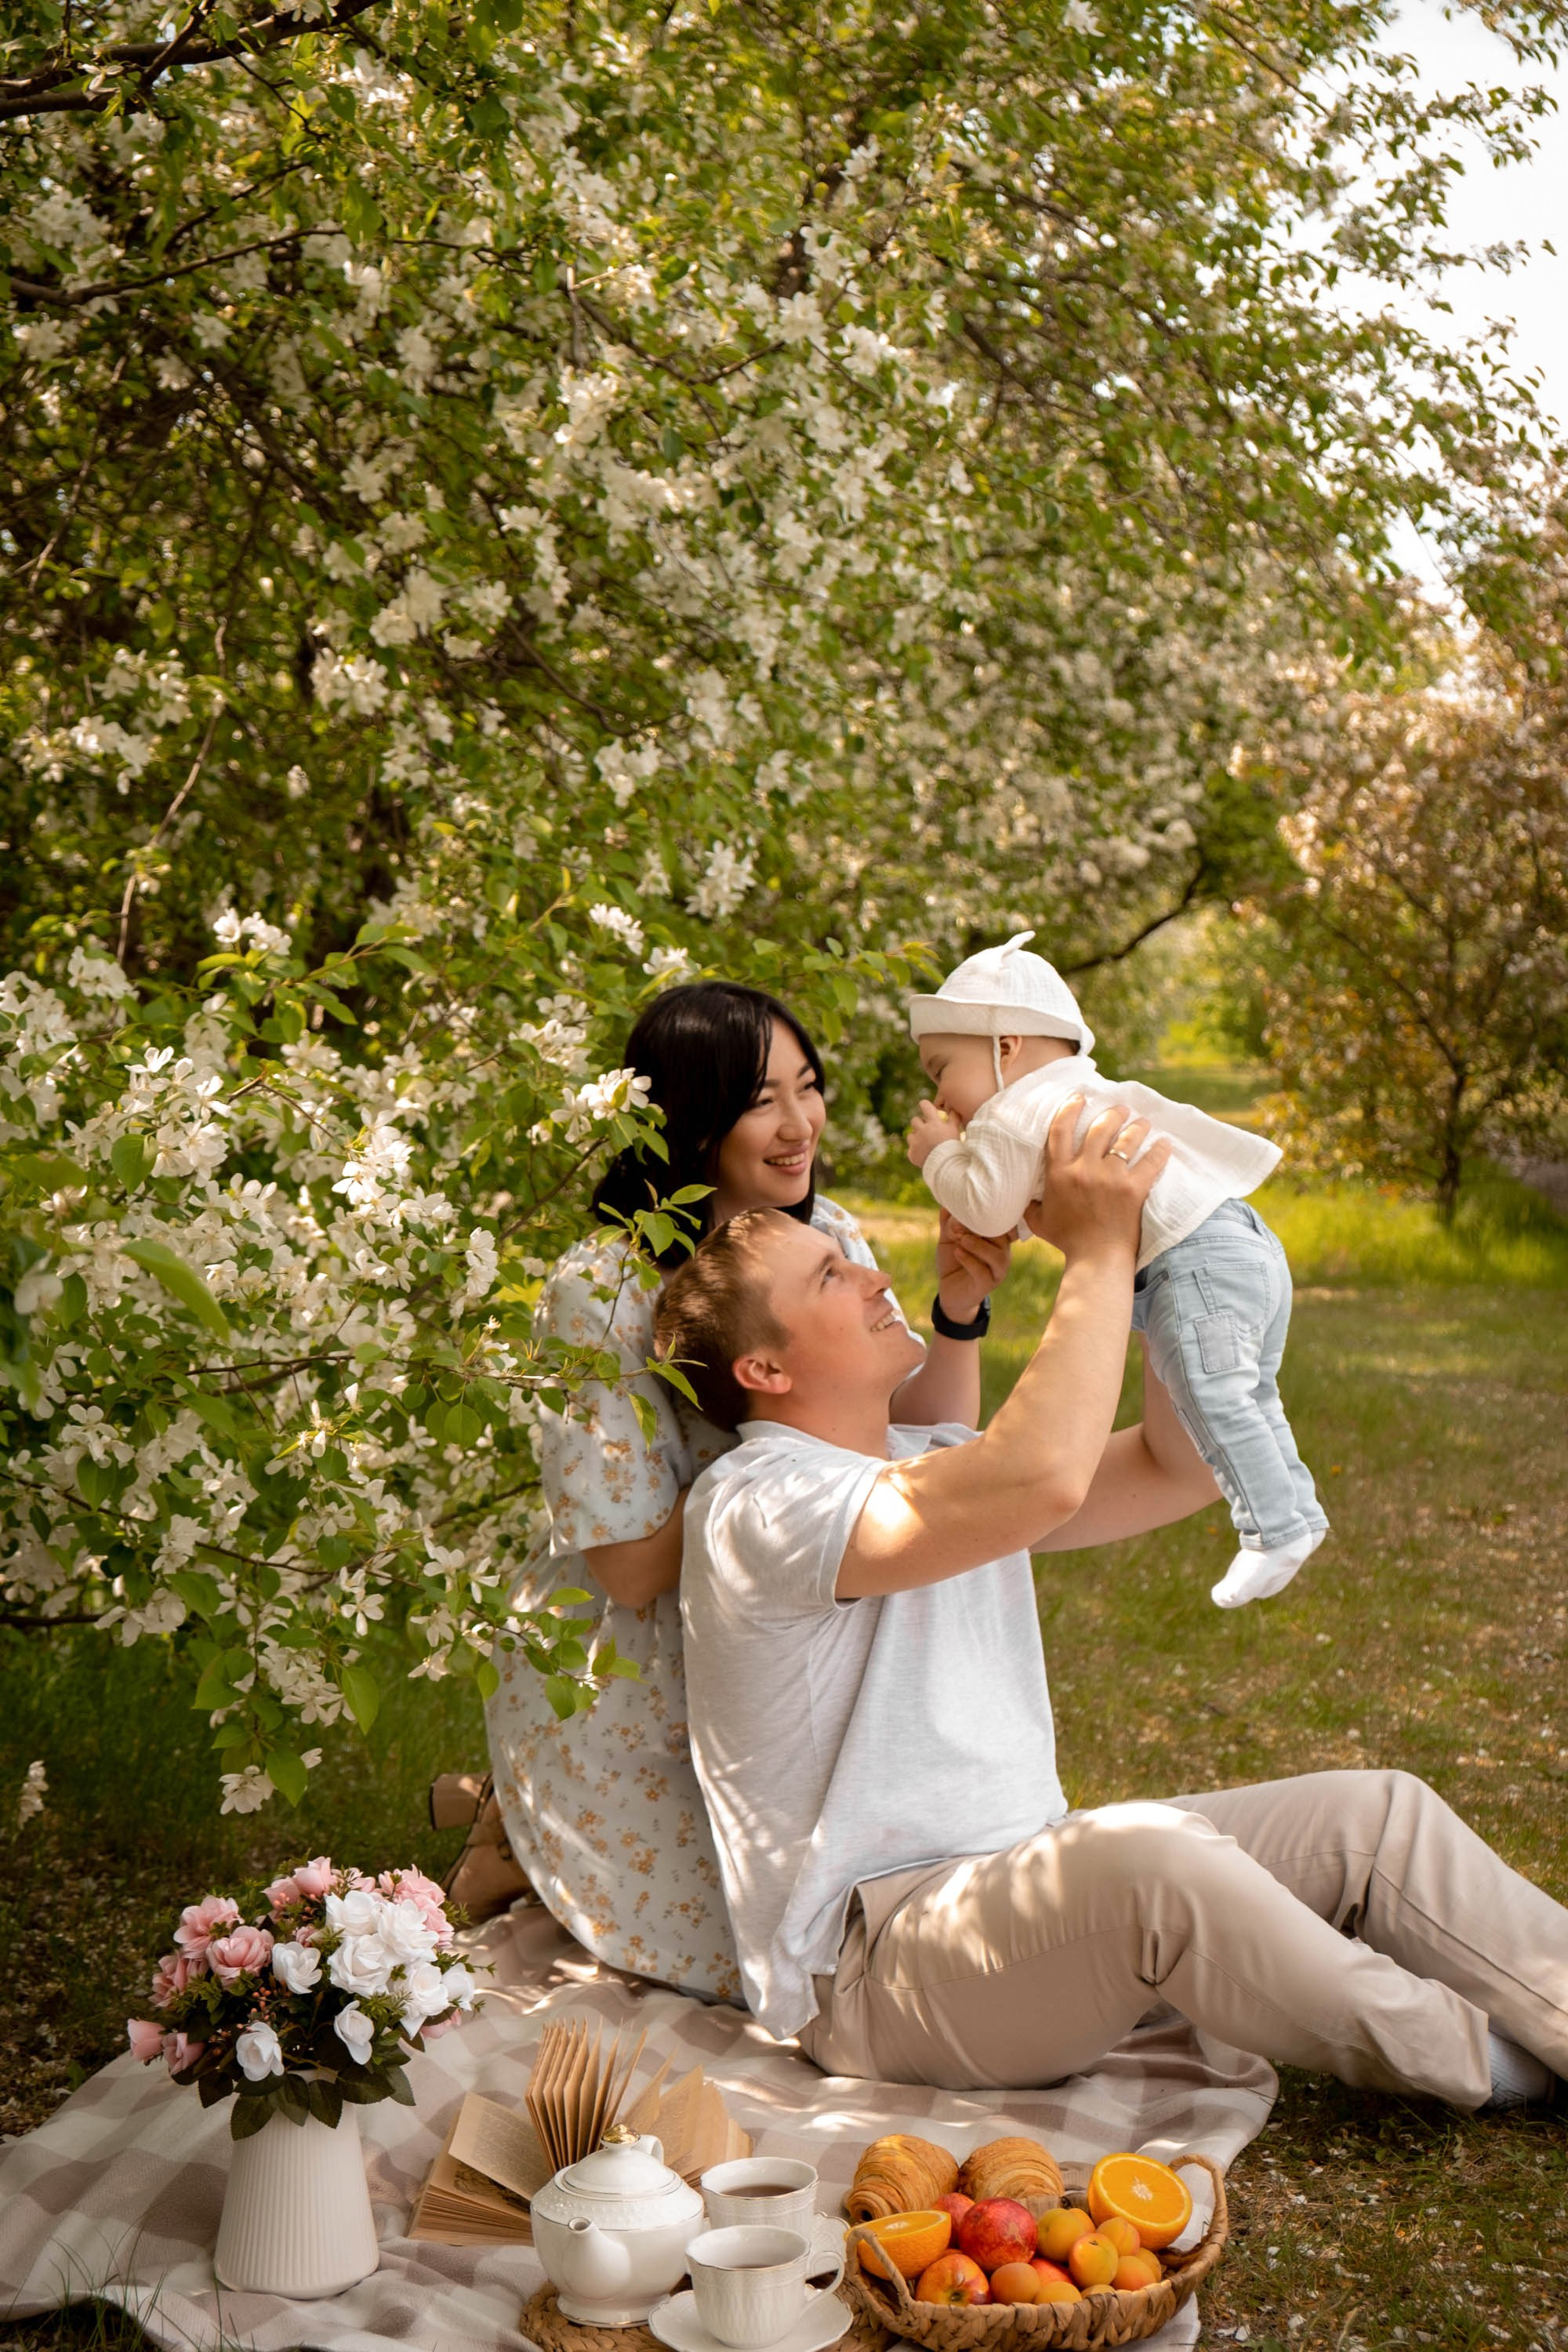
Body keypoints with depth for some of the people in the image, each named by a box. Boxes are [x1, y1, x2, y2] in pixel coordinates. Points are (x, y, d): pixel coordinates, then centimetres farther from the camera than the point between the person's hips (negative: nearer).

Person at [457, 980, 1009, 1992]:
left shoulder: (829, 1239, -3)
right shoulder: (598, 1294, -23)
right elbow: (634, 1573, -22)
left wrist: (960, 1308, -22)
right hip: (629, 1700, -6)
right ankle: (536, 1843, 16)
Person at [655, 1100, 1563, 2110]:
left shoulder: (935, 1465, 15)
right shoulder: (755, 1504, -16)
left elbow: (1183, 1465, 14)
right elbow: (1045, 1476, -32)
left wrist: (1142, 1254, 4)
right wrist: (1097, 1253, -21)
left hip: (1030, 1887, 9)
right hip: (870, 1966, -9)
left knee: (1373, 1815, -3)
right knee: (1145, 1852, -35)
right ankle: (1480, 2059, -15)